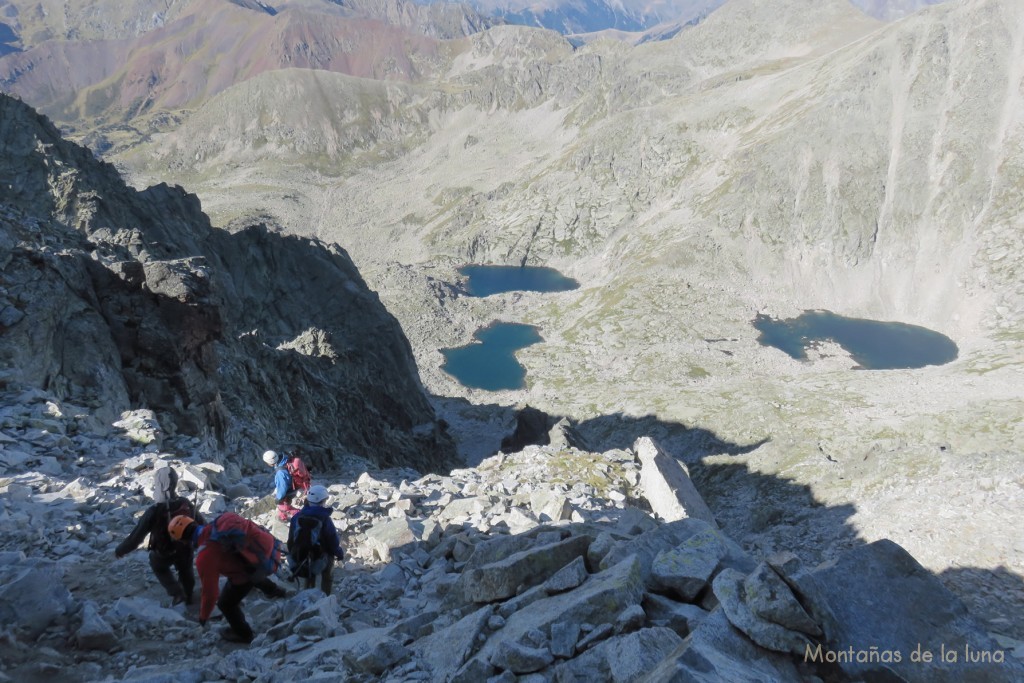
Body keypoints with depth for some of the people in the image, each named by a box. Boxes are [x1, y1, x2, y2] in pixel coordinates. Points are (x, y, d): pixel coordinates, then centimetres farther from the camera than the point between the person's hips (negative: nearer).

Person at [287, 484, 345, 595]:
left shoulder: (297, 517, -3)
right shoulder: (325, 519, -17)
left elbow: (291, 539, 5)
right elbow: (333, 541, -10)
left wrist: (293, 554, 22)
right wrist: (340, 554, 8)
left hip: (298, 561, 4)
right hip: (318, 561, -4)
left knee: (310, 575, 34)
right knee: (327, 577, 26)